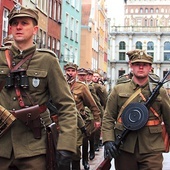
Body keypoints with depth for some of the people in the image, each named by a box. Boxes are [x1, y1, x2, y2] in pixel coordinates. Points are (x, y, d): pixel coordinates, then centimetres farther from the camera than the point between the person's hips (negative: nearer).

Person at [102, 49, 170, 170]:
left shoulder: (160, 92, 7)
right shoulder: (118, 90, 6)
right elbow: (108, 118, 4)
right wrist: (108, 140, -9)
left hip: (152, 150, 0)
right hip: (124, 149, 1)